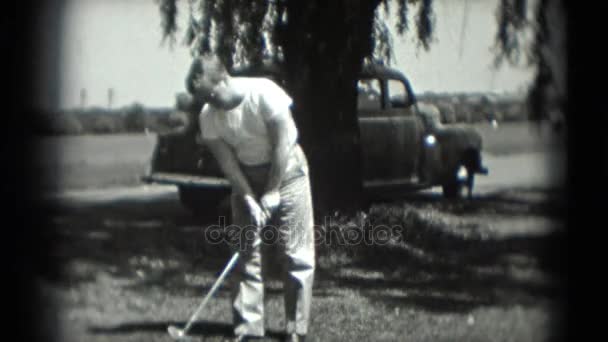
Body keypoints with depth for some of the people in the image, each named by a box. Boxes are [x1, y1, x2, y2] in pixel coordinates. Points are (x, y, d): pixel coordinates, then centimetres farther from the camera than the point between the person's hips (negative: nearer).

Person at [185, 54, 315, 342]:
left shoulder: (263, 92, -24)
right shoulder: (208, 117, -11)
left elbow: (283, 143, -20)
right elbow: (227, 162, -9)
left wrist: (272, 192, -17)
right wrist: (250, 199, -18)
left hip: (286, 170, -4)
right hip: (247, 178, 4)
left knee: (296, 253, -5)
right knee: (246, 253, 0)